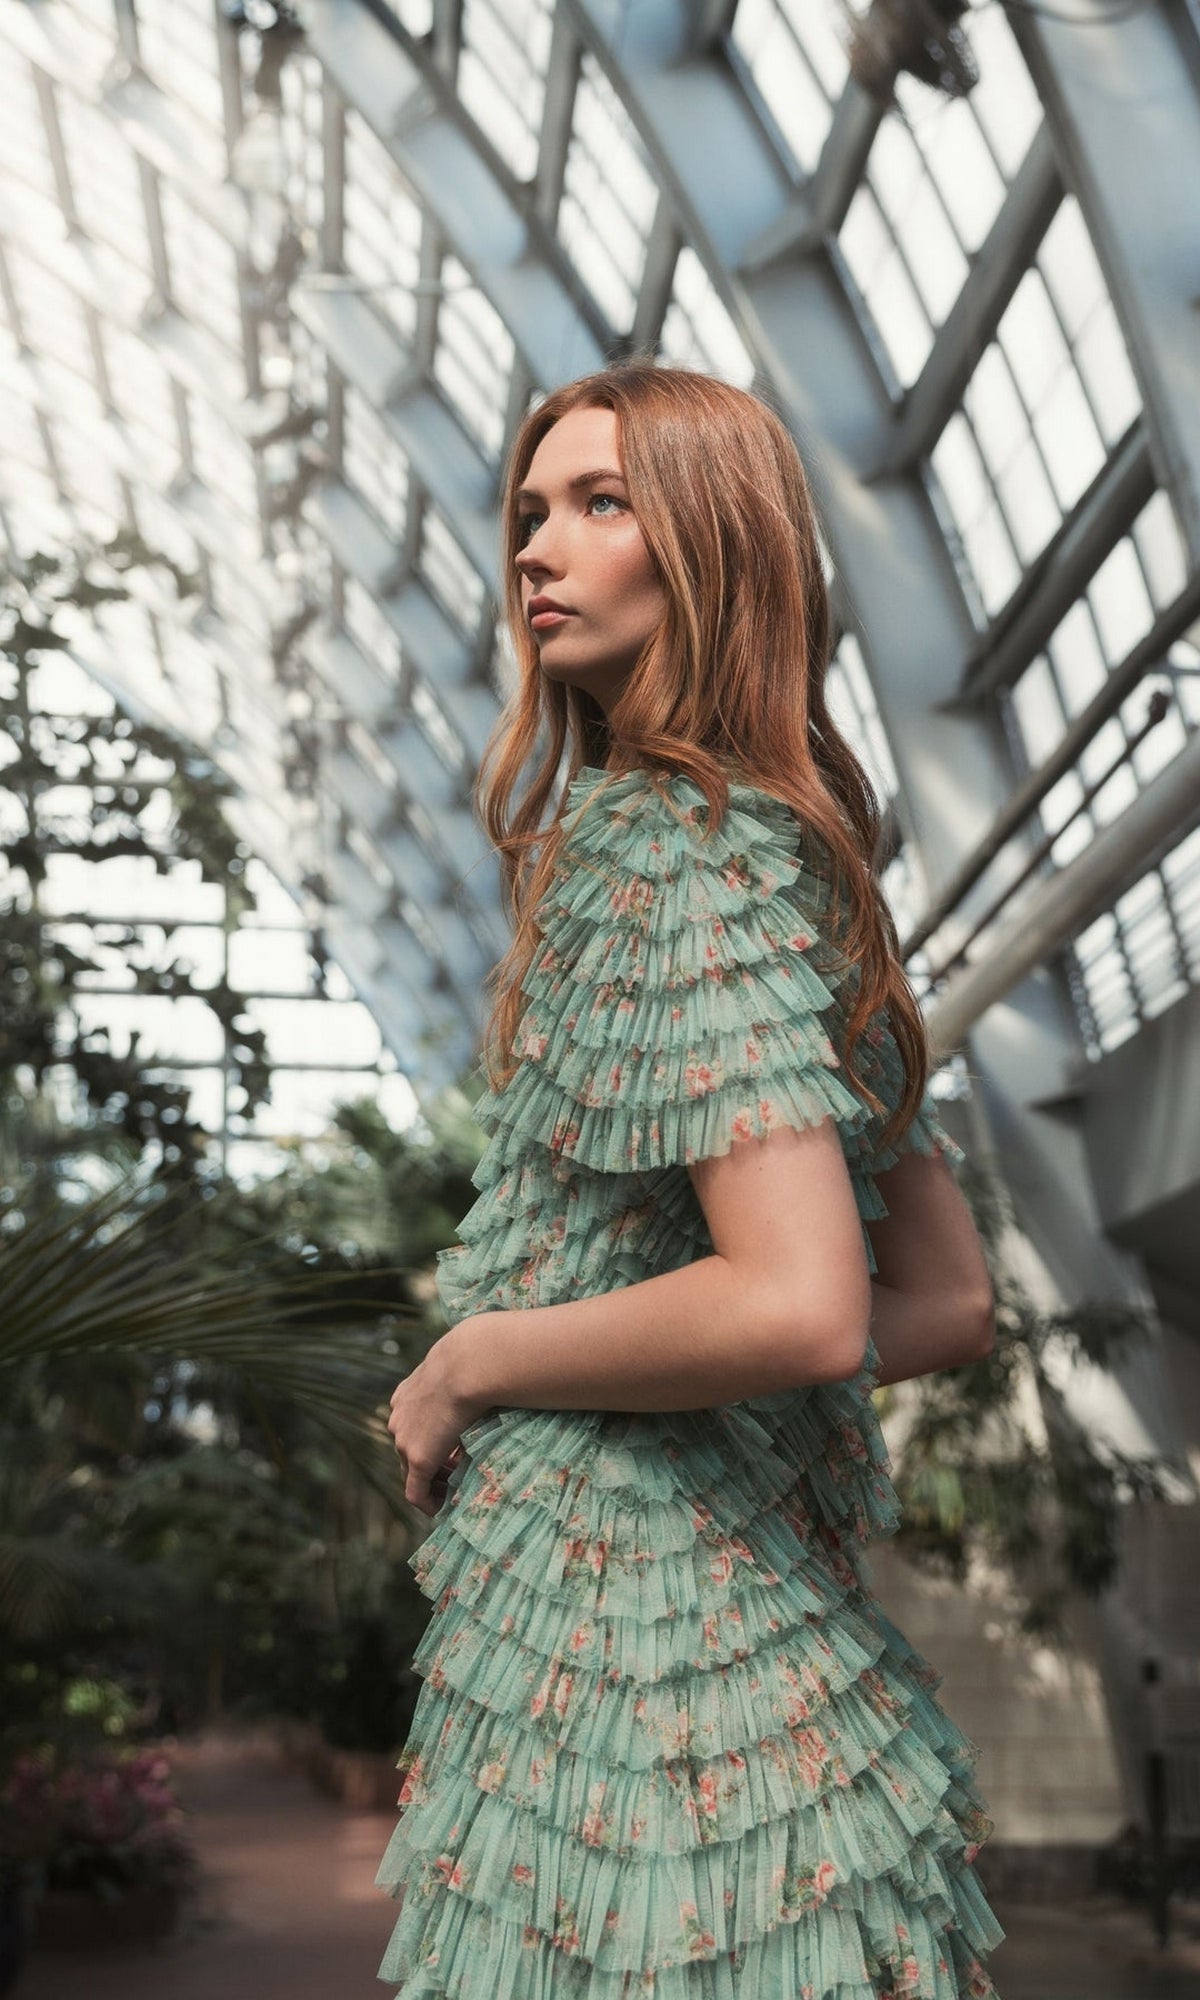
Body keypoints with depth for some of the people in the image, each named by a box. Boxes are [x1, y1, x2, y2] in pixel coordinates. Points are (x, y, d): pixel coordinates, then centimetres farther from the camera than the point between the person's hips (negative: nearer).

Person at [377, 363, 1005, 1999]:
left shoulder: (671, 854, -16)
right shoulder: (794, 852, 12)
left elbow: (799, 1307, -29)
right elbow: (951, 1302, 13)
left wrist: (468, 1364, -14)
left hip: (628, 1615, -9)